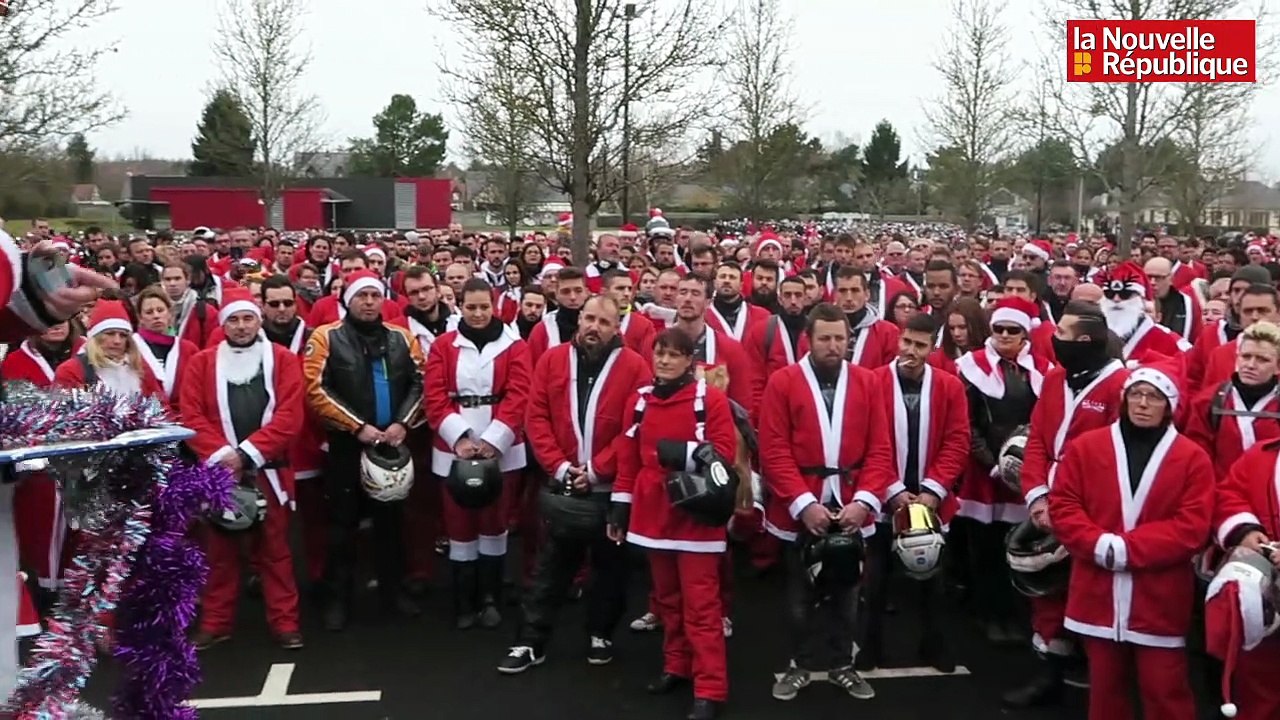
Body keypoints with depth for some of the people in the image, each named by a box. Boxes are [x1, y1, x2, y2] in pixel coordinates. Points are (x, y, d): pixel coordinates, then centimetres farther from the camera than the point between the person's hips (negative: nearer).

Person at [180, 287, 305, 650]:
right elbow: (191, 415, -3)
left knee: (275, 548, 5)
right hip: (219, 471, 1)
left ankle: (284, 623, 11)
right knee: (221, 550, 10)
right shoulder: (202, 362, 6)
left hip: (269, 470, -1)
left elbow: (289, 415, -8)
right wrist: (221, 454, -15)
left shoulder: (283, 360, 1)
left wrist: (248, 452, -15)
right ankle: (215, 623, 19)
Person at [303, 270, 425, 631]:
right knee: (343, 523, 5)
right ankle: (337, 597, 16)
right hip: (345, 445, -3)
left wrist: (402, 423, -10)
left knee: (390, 519, 13)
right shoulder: (326, 337, -4)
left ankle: (393, 589, 26)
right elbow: (316, 390, -12)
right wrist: (358, 426, -16)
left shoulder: (402, 338, 7)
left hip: (393, 445, 3)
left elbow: (419, 384, 5)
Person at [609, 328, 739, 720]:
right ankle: (677, 665, 33)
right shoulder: (639, 401, 8)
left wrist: (686, 453, -25)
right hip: (653, 513, 5)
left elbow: (725, 451, -11)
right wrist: (620, 507, 9)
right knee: (666, 596, 17)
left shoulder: (711, 399, -6)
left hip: (696, 514, -5)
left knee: (700, 603, -4)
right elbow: (627, 459, 10)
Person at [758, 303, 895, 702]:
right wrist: (803, 503, -18)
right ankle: (800, 665, 28)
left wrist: (864, 500, -14)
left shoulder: (866, 382, 1)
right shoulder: (782, 382, -6)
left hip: (852, 507, 2)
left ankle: (842, 666, 30)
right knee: (799, 594, 13)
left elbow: (880, 450, -2)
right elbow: (773, 451, -11)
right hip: (800, 510, -2)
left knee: (847, 591, 15)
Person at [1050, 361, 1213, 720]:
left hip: (1159, 600, -2)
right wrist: (1099, 544, -18)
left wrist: (1126, 547, -19)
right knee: (1105, 688, 16)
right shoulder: (1085, 447, 3)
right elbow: (1062, 506, 0)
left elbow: (1192, 528, -10)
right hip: (1099, 594, 2)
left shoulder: (1193, 458, -2)